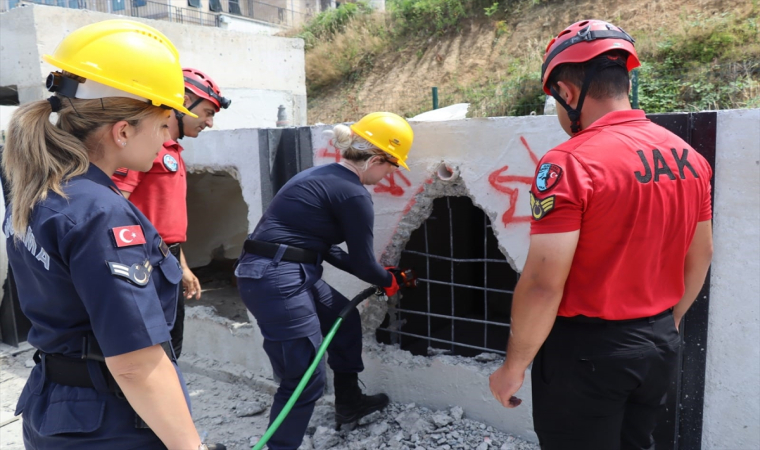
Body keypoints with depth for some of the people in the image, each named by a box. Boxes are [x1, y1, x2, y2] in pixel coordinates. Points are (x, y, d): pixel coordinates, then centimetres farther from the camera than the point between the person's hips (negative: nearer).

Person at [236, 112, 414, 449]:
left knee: (345, 319, 25)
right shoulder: (353, 195, -13)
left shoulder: (323, 176, 15)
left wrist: (379, 275, 21)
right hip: (277, 280, -10)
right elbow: (363, 261, -6)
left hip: (286, 273, 10)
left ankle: (348, 402, 41)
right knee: (306, 379, -1)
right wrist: (389, 281, 15)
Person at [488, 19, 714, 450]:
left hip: (587, 349, -7)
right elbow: (700, 258, 11)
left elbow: (543, 284, -24)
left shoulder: (570, 163, -22)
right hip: (660, 345, 7)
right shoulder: (689, 156, 2)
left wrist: (514, 367, -12)